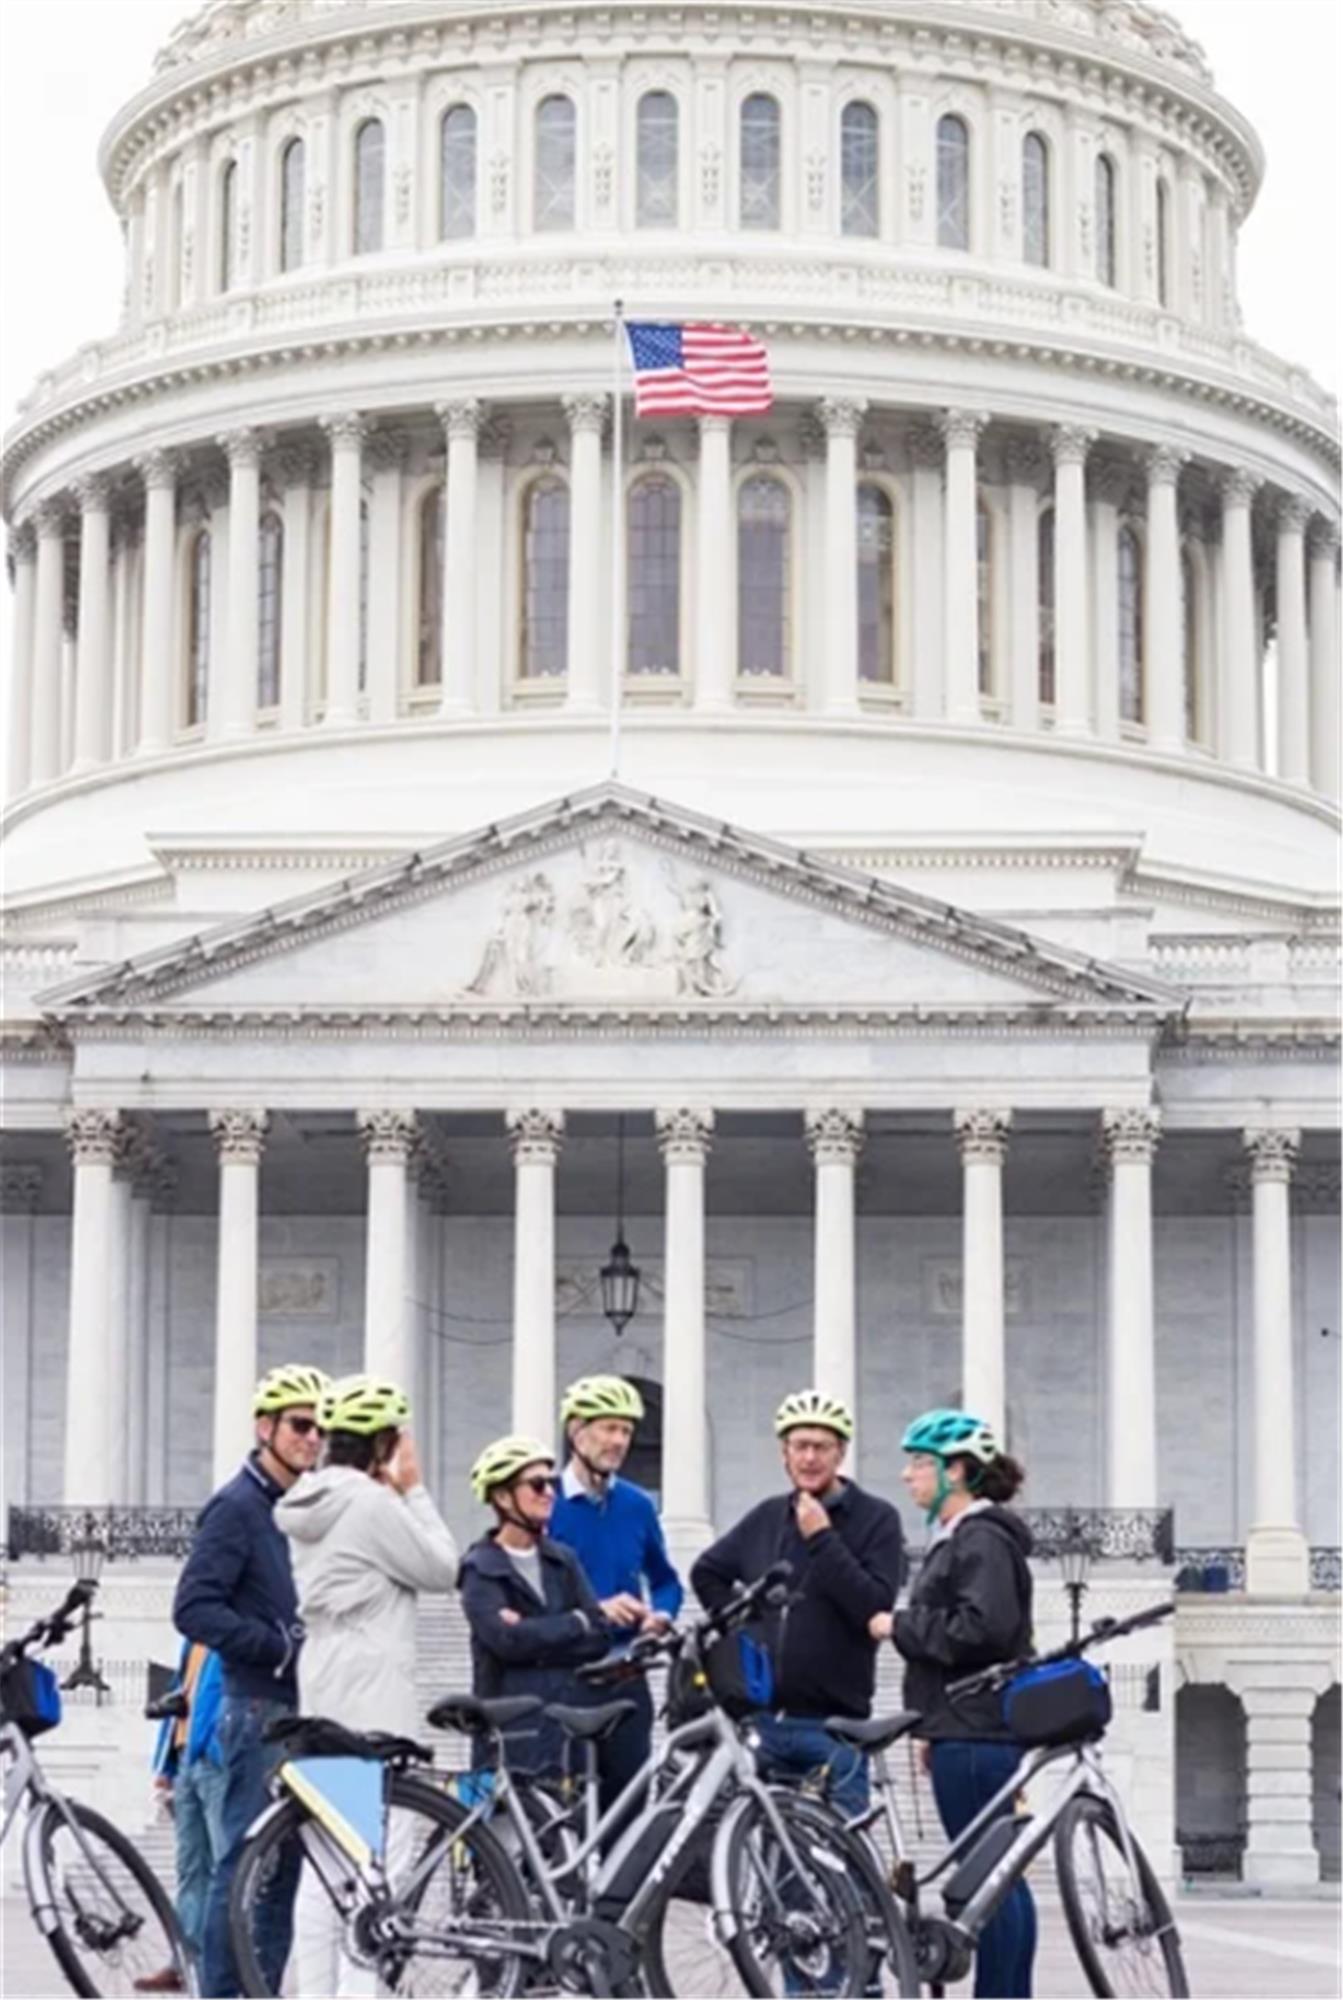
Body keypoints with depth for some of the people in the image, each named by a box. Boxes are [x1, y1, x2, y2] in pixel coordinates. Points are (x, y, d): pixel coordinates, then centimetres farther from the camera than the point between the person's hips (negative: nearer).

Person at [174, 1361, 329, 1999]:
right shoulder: (237, 1507, -9)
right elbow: (194, 1609, -17)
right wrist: (283, 1646, -19)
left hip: (304, 1710, 8)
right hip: (260, 1708, -8)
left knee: (283, 1867, 10)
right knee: (248, 1864, -8)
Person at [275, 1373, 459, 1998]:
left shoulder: (310, 1505, 14)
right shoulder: (371, 1503, -13)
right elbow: (441, 1569, -6)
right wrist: (413, 1490, 0)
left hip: (323, 1691, 9)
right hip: (374, 1695, -9)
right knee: (380, 1859, -8)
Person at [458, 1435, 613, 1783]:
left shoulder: (563, 1561, 15)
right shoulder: (481, 1569, -1)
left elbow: (602, 1634, 4)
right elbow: (506, 1638, -16)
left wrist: (535, 1635, -10)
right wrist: (574, 1623, -3)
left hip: (572, 1729, 5)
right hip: (513, 1736, -5)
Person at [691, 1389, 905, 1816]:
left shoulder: (876, 1519, -1)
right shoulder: (768, 1517, 12)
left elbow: (876, 1608, -14)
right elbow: (707, 1573, 26)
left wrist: (821, 1539, -16)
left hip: (832, 1722, -4)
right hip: (761, 1719, 4)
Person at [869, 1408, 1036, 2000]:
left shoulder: (983, 1540, -12)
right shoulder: (956, 1538, 20)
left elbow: (982, 1628, -25)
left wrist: (900, 1627, -13)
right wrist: (933, 1729, 22)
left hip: (976, 1734, -11)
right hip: (966, 1727, 11)